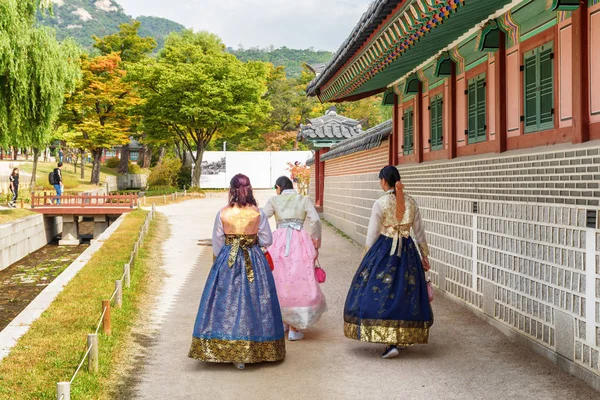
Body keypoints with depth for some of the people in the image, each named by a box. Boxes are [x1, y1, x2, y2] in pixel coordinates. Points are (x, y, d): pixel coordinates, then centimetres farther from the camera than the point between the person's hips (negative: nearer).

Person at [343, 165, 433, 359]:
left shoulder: (380, 204, -11)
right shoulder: (411, 202, 3)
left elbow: (372, 235, -7)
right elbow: (419, 231, 8)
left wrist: (368, 257, 5)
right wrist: (424, 255, 17)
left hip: (384, 251, -5)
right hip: (407, 251, 5)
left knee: (382, 293, 0)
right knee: (405, 294, 14)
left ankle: (391, 342, -9)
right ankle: (403, 338, 23)